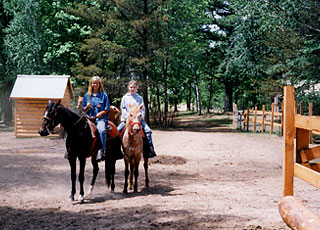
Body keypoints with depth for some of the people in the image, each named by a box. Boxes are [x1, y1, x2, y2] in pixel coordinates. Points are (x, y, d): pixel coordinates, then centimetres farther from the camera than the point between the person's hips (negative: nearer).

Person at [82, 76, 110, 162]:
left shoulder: (103, 95, 7)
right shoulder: (87, 95, 14)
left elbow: (107, 109, 6)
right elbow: (84, 110, 16)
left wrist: (100, 113, -11)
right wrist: (87, 107, -5)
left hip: (101, 118, -3)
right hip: (89, 117, 4)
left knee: (101, 130, -33)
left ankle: (101, 150, -33)